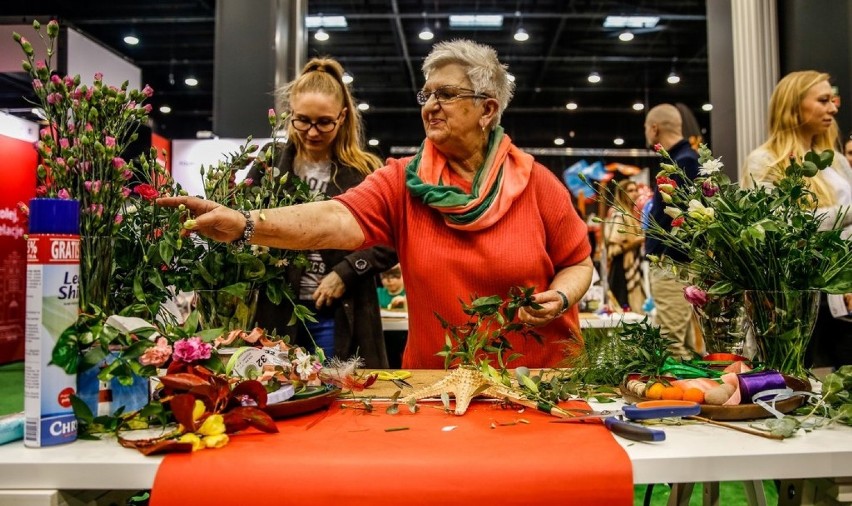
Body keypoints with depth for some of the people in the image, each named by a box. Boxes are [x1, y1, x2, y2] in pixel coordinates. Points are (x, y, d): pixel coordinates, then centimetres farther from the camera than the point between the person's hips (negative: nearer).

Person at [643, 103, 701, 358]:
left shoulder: (684, 162, -13)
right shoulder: (679, 159, 18)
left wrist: (666, 258, -19)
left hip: (673, 265, -10)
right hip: (668, 262, 10)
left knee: (672, 342, -8)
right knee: (685, 342, 15)